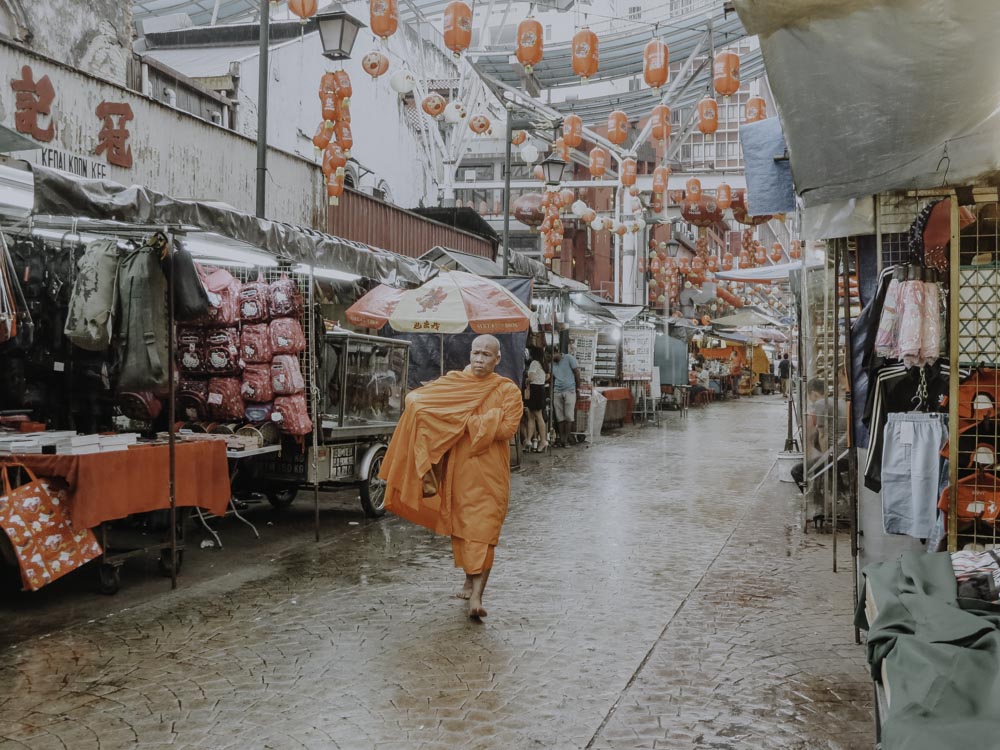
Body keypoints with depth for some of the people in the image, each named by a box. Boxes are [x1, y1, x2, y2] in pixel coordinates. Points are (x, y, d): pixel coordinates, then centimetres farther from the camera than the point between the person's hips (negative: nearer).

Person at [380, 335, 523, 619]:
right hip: (456, 468, 2)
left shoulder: (508, 390, -1)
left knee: (482, 531, -1)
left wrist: (466, 421, -10)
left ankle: (476, 595, 1)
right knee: (460, 525, 7)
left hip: (489, 473, -2)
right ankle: (470, 580, 18)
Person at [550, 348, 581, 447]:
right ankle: (561, 439, 4)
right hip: (557, 392, 4)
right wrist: (551, 392, 7)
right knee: (559, 417, 1)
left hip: (569, 390, -4)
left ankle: (566, 439, -3)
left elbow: (577, 373, -1)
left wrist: (578, 388, -3)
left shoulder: (569, 358, -1)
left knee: (569, 416, -6)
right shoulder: (552, 364, 13)